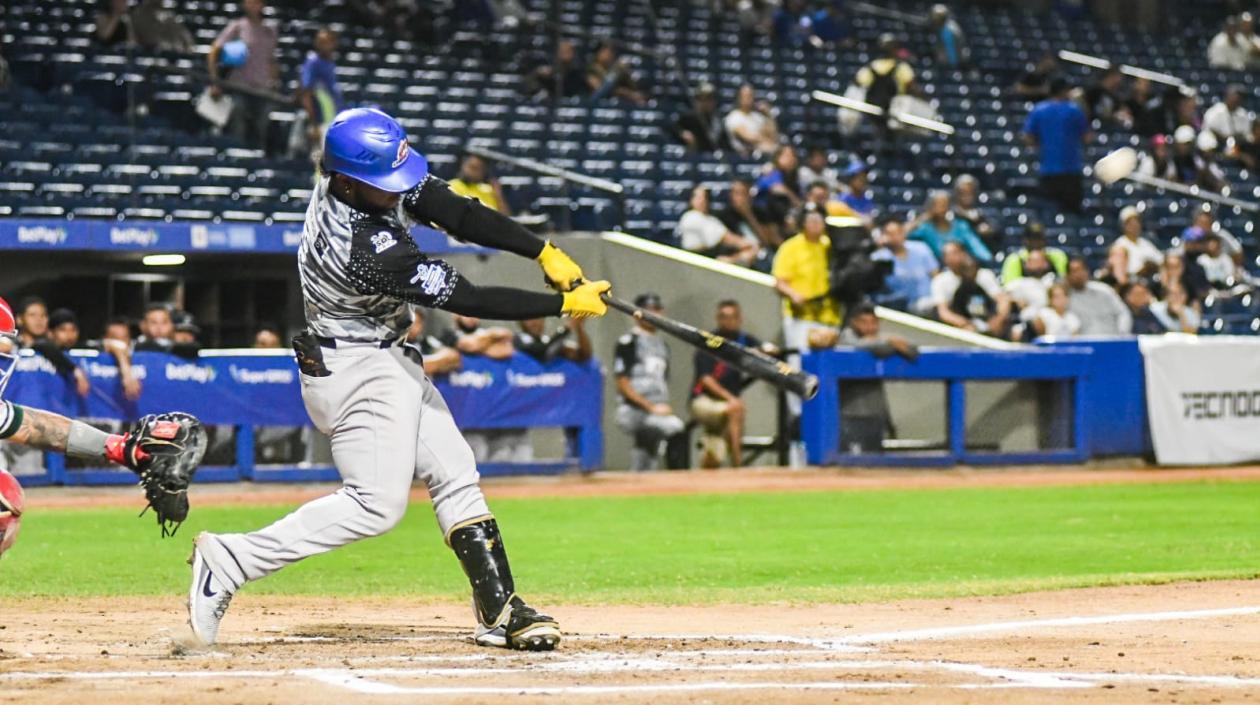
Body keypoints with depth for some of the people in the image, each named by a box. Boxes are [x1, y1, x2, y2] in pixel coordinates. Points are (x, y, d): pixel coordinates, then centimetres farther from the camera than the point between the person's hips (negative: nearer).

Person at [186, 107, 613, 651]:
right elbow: (468, 299, -28)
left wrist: (544, 253, -15)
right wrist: (565, 305, -23)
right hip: (355, 371, -10)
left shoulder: (376, 179, -8)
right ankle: (232, 560, -9)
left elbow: (455, 212, -7)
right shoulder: (370, 251, -33)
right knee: (377, 504, -12)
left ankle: (499, 611, 10)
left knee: (455, 476, 9)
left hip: (385, 360, 10)